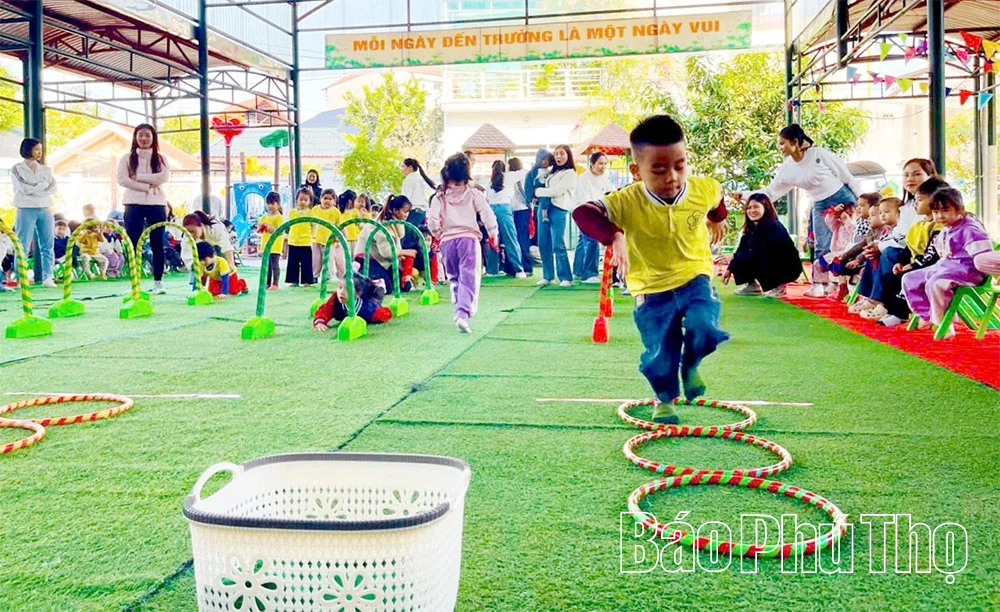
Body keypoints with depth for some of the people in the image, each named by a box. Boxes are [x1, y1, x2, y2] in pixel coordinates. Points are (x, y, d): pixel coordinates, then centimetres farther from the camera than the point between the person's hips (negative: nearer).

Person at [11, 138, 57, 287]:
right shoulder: (17, 169, 4)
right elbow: (24, 188, -9)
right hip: (26, 210, -4)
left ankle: (47, 278, 2)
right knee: (23, 246, -5)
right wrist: (44, 185, -3)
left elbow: (53, 188, 2)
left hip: (45, 209, 4)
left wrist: (34, 189, -10)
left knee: (47, 245, 0)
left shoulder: (46, 170, 15)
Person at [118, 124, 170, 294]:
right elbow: (122, 179, -5)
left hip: (156, 204, 0)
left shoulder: (160, 159, 10)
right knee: (133, 244, -1)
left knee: (157, 244, 1)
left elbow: (164, 177, -9)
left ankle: (158, 282, 6)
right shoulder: (128, 158, 9)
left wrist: (137, 177, -10)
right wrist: (148, 186, -12)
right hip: (134, 204, 0)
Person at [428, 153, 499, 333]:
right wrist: (493, 234, 6)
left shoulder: (440, 198, 3)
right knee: (468, 278, -6)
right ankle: (463, 313, -22)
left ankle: (459, 311, 23)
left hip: (447, 240, 2)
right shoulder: (474, 194, 1)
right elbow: (487, 215, -6)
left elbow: (432, 221, -5)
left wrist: (438, 235, 13)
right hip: (468, 238, -2)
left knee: (454, 278, 19)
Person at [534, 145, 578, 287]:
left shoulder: (570, 173, -3)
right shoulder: (553, 171, 19)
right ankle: (548, 276, 14)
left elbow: (557, 191, -11)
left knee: (558, 245, -11)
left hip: (558, 210, -7)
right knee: (543, 244, 6)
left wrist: (538, 191, -3)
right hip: (544, 208, 7)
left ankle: (566, 278, -7)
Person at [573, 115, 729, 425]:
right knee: (659, 352, 3)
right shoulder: (627, 202, -25)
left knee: (704, 328, -22)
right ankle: (664, 398, 35)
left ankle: (690, 365, 15)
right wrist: (614, 236, -53)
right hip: (652, 289, -1)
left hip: (694, 277, 2)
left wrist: (718, 219, 32)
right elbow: (583, 212, -37)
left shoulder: (705, 189, -13)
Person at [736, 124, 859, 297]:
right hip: (821, 206, 4)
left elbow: (844, 173, -9)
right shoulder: (787, 169, -3)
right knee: (822, 248, 0)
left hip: (842, 198, -3)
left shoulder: (818, 153, -15)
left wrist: (860, 198, -5)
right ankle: (818, 285, 7)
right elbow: (771, 191, 4)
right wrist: (745, 195, -4)